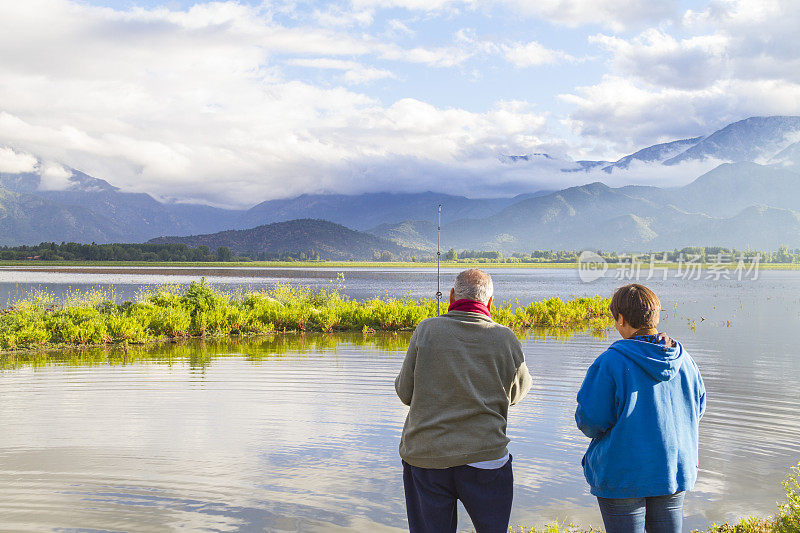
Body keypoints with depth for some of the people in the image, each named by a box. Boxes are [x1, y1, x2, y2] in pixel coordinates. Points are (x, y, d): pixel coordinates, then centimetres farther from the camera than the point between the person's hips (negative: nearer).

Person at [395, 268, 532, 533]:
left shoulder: (426, 330, -4)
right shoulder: (506, 340, -3)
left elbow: (405, 392, 1)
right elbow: (516, 393, 13)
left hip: (424, 457, 0)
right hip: (485, 458, 0)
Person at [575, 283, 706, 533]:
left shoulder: (610, 362, -18)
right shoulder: (684, 360, -1)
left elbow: (590, 420, -15)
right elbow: (697, 408, 11)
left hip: (622, 476, -5)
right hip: (675, 470, 5)